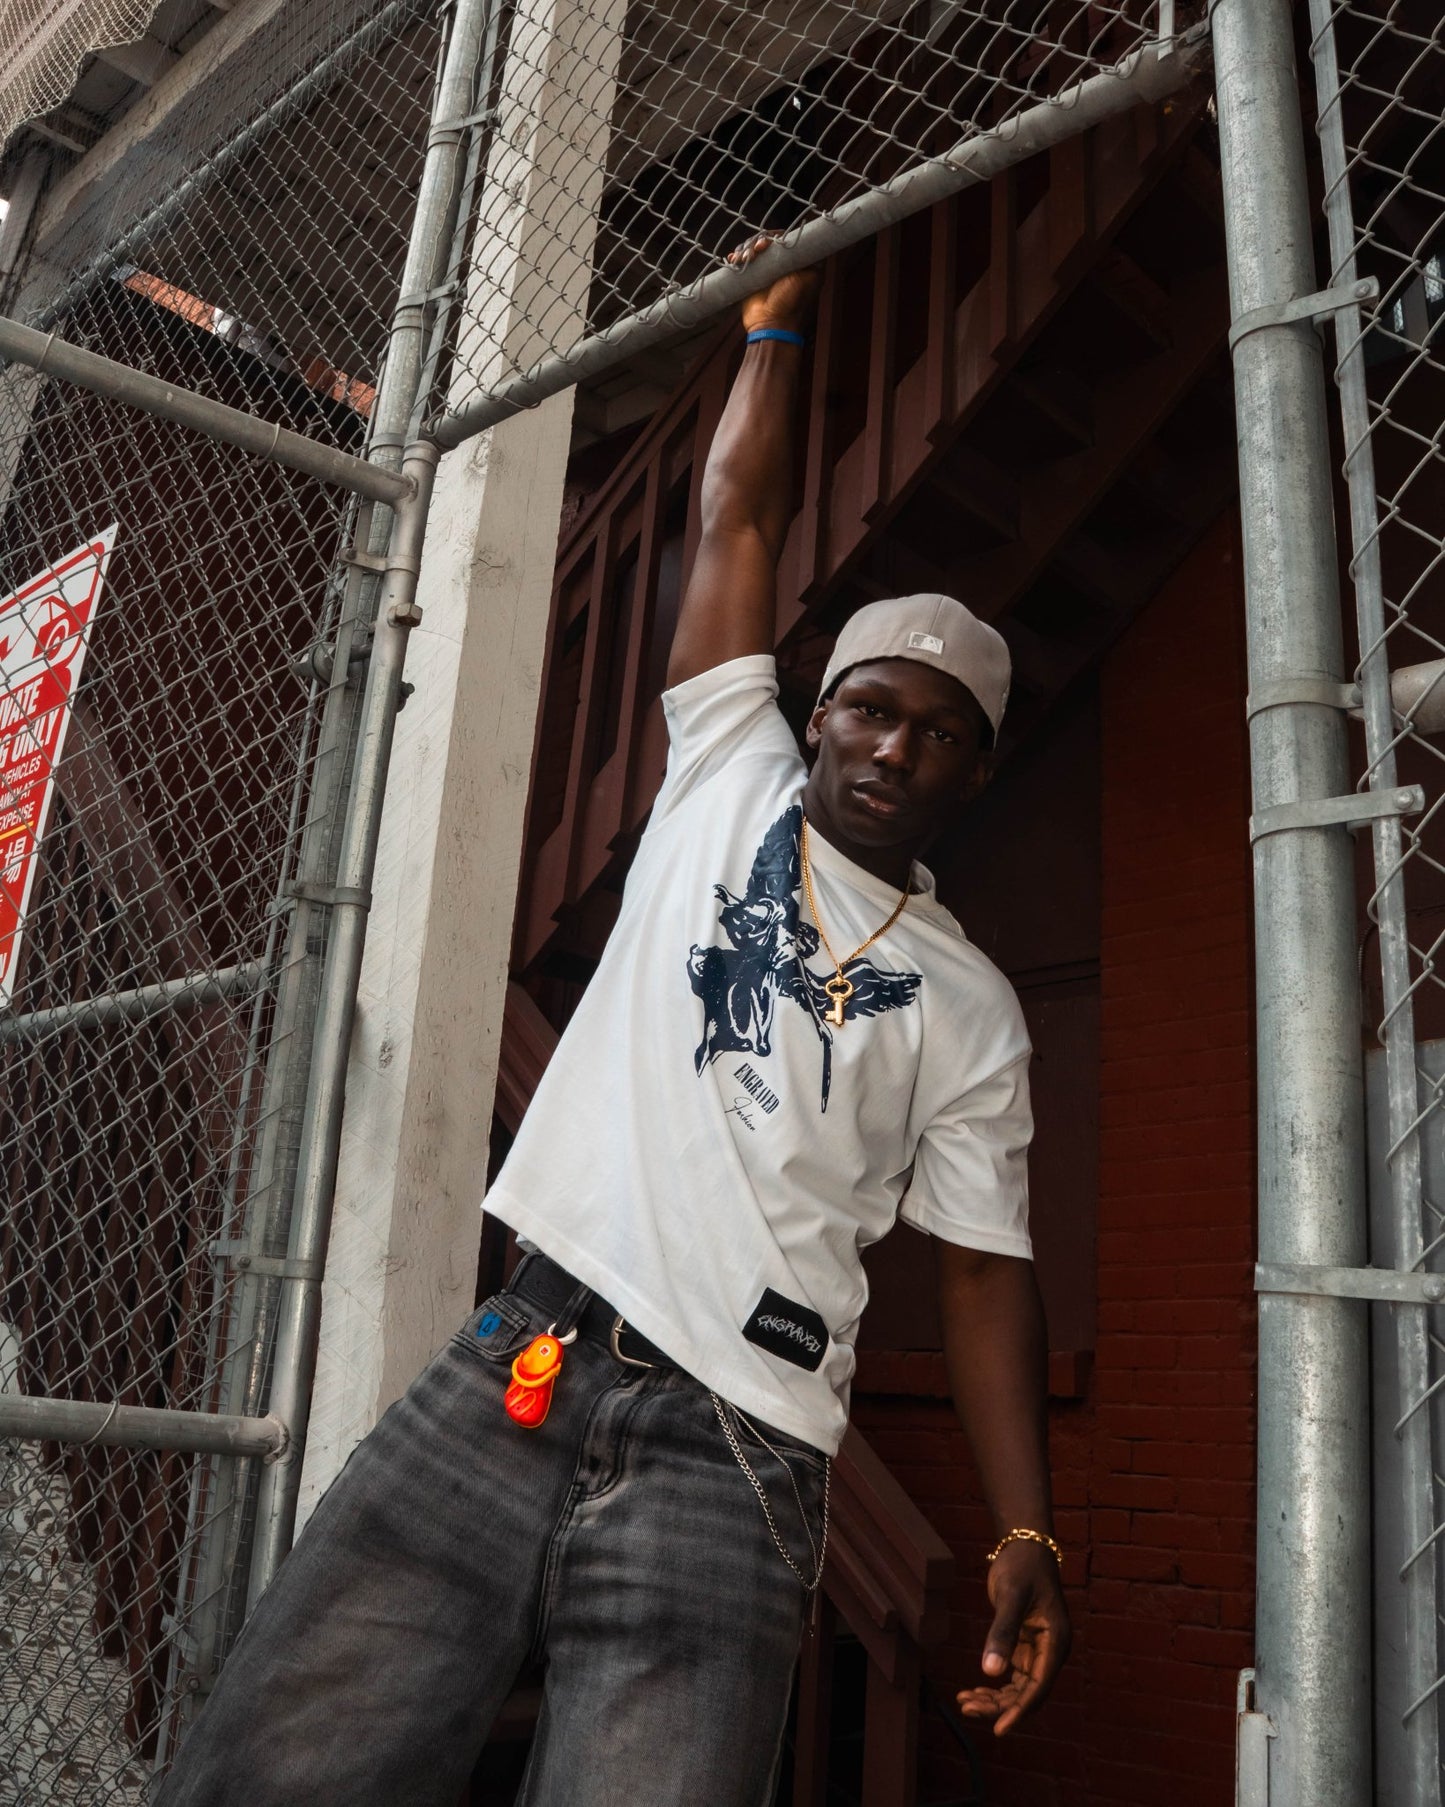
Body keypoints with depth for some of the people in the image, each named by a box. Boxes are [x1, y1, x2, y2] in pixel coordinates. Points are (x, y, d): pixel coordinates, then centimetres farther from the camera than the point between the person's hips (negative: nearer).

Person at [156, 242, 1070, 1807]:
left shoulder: (971, 1008, 11)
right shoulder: (727, 782, 15)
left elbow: (982, 1270, 9)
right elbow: (736, 520, 18)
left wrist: (1023, 1535, 1)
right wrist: (775, 327, 26)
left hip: (731, 1457, -1)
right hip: (514, 1371, 2)